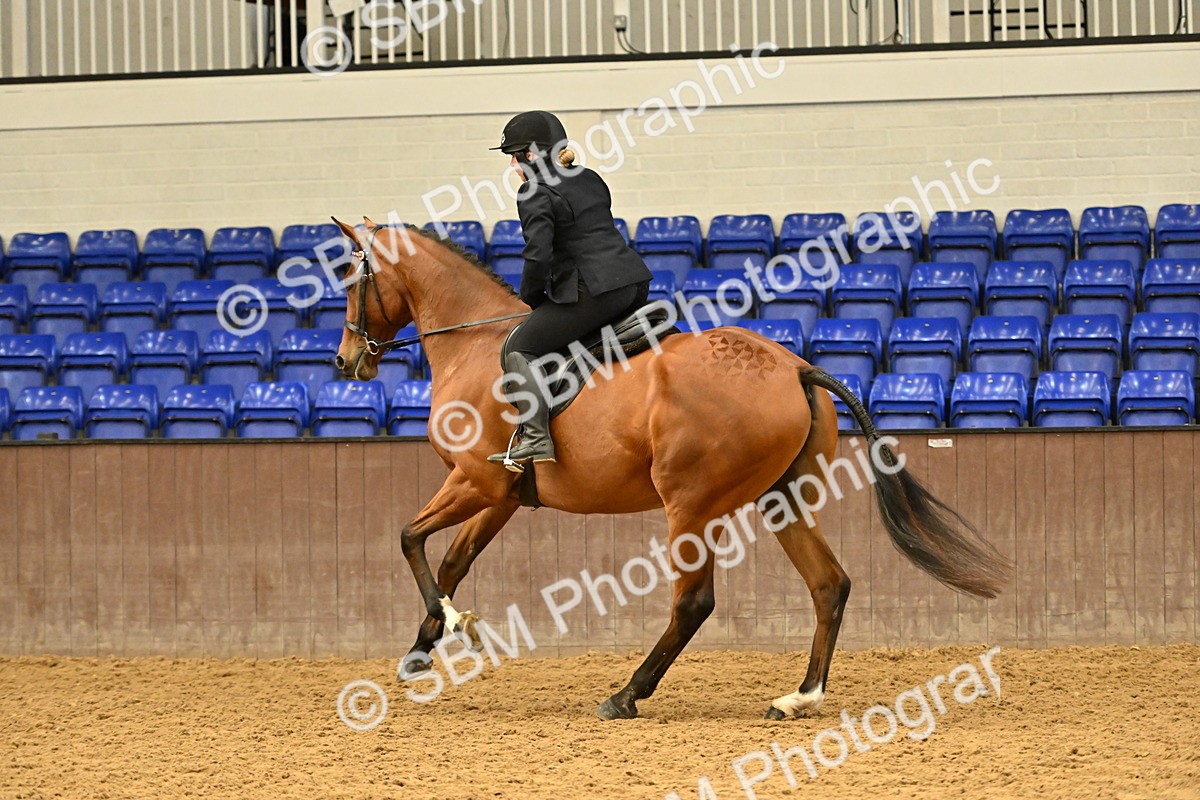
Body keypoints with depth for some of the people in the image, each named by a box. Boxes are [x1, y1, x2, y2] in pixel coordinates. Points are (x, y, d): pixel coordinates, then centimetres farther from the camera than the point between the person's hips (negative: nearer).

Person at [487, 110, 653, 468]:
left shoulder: (536, 194, -6)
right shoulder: (591, 180, 20)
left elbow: (538, 256, -16)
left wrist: (532, 298, 3)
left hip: (594, 292, -9)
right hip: (635, 282, 9)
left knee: (519, 348, -2)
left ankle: (537, 438, -15)